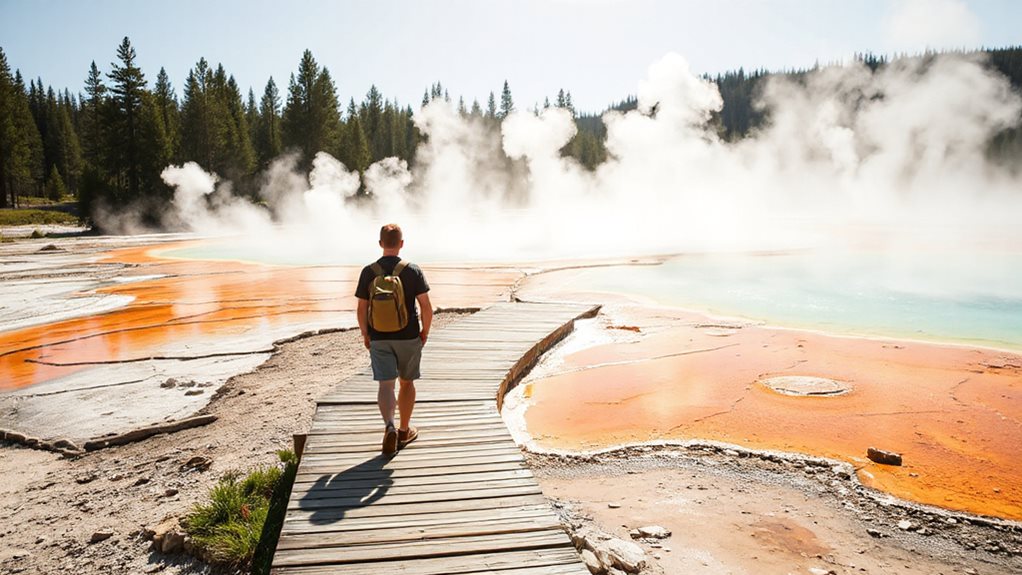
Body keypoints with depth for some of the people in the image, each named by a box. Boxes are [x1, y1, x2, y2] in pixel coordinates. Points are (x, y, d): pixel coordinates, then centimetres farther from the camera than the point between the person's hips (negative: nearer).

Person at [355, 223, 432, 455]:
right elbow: (426, 306, -9)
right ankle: (404, 430, 27)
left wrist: (365, 335, 12)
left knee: (386, 385, 0)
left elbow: (362, 309, -1)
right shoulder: (413, 271, -7)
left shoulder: (368, 272, -3)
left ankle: (390, 426, -23)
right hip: (408, 337, 0)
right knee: (407, 382, 16)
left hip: (379, 338, 0)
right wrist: (425, 331, 5)